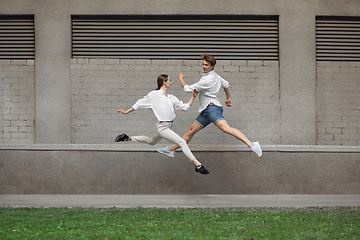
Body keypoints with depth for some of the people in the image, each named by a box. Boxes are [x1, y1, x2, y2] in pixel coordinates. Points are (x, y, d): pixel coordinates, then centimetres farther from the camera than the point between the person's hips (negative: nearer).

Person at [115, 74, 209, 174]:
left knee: (150, 142, 28)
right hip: (162, 127, -8)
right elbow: (140, 103, 3)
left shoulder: (171, 98, 8)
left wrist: (193, 97, -2)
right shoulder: (154, 94, -8)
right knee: (182, 142, -19)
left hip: (169, 126, 8)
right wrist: (127, 112, 7)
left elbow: (185, 107, 8)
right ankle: (197, 165, -23)